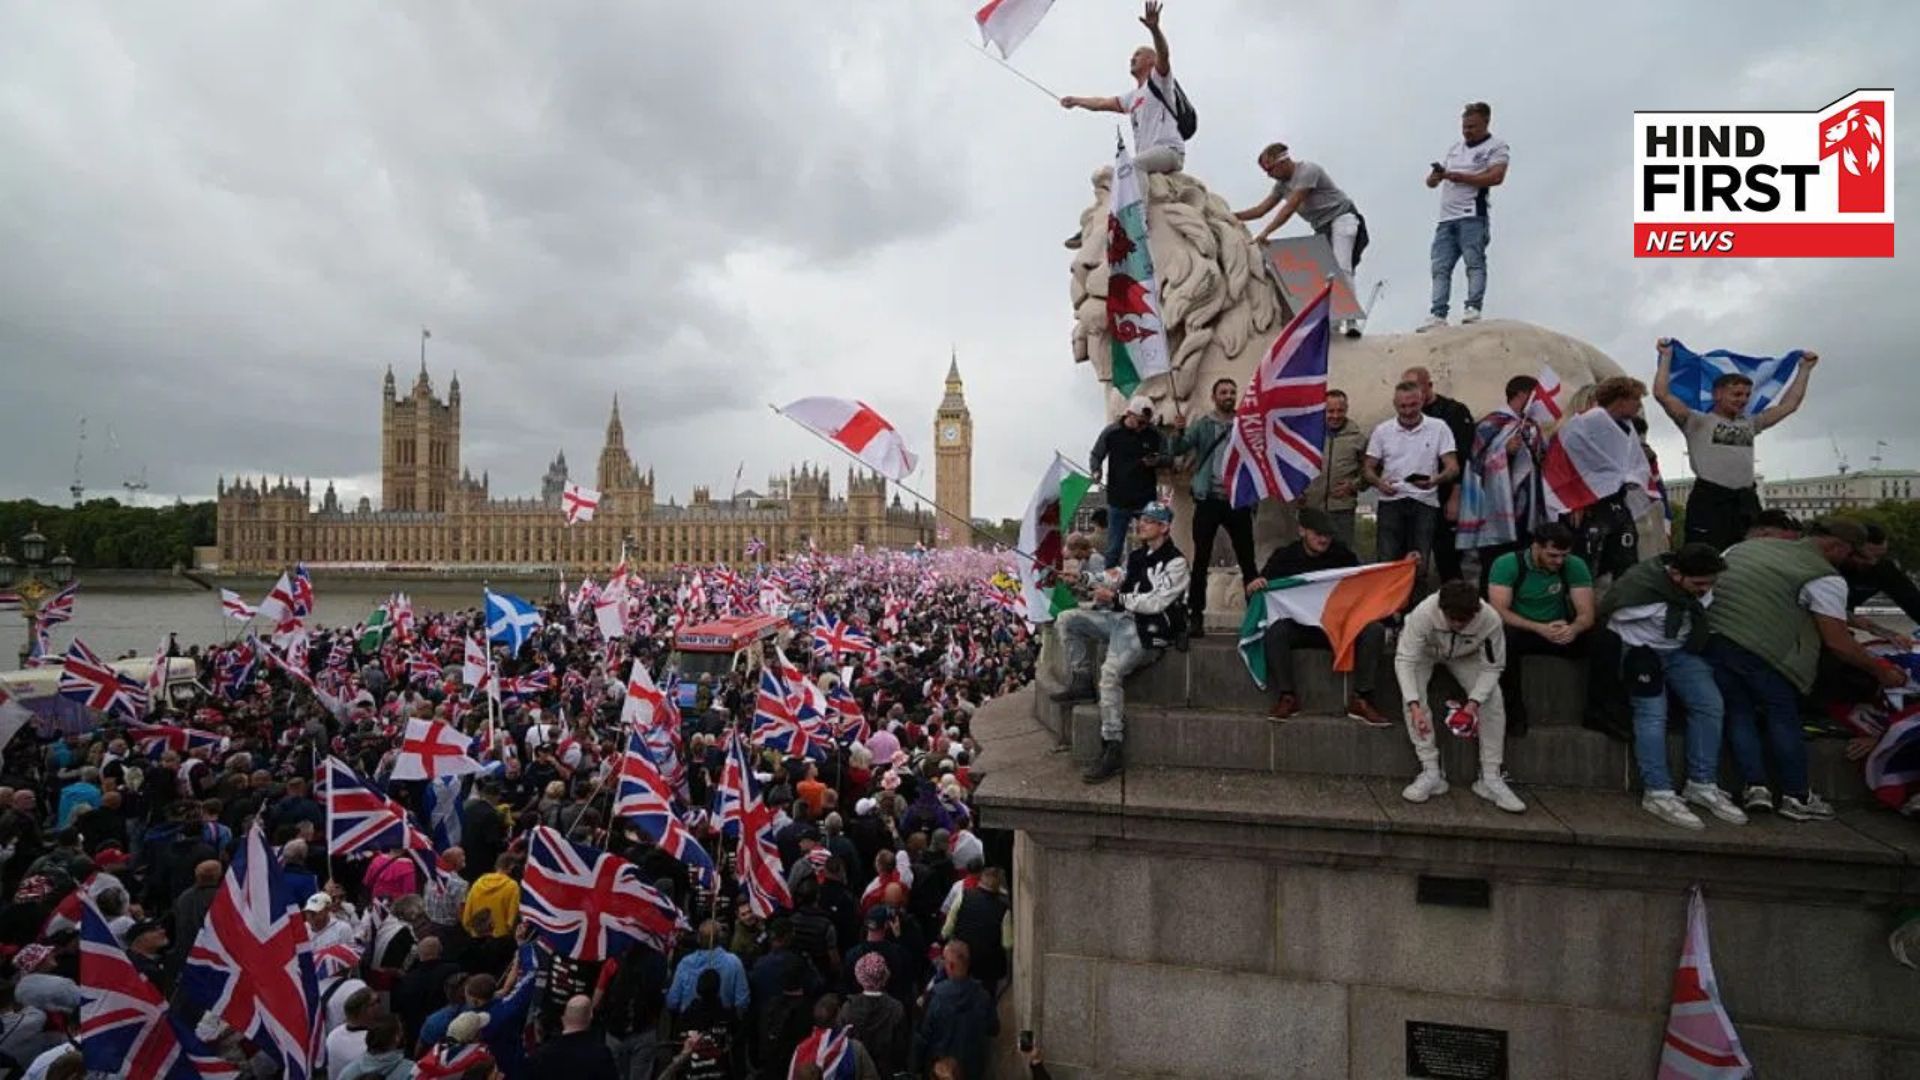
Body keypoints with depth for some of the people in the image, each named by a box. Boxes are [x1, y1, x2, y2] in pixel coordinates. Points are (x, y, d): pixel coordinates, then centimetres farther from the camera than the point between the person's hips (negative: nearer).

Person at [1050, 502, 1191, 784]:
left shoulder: (1175, 562, -8)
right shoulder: (1136, 556, 18)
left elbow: (1156, 603, -16)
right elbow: (1120, 587, 22)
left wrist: (1117, 598, -13)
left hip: (1148, 629, -9)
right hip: (1120, 618, 9)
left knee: (1110, 671, -30)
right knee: (1067, 619, 0)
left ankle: (1111, 751, -24)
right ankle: (1082, 683, 4)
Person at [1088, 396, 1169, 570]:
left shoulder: (1154, 434, -3)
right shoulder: (1111, 432, -5)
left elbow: (1167, 457, 6)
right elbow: (1096, 456, 3)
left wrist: (1157, 461, -16)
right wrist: (1096, 471, -17)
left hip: (1147, 501, 1)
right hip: (1118, 501, -1)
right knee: (1114, 549, 7)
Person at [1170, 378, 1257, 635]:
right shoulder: (1201, 425, 4)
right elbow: (1178, 450, -8)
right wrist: (1179, 432, -27)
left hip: (1238, 501, 1)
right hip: (1208, 500, -1)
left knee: (1247, 560, 6)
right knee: (1201, 560, 1)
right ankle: (1196, 616, 6)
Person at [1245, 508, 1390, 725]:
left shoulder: (1342, 554, 7)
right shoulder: (1284, 556, 1)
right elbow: (1258, 599, 1)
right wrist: (1252, 590, -23)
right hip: (1298, 627, -2)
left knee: (1375, 630, -23)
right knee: (1275, 630, -34)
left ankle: (1361, 699, -18)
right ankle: (1286, 696, -23)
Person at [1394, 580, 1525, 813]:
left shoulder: (1490, 619, -33)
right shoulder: (1423, 613, -40)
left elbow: (1492, 667, -21)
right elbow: (1404, 660, -36)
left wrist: (1474, 702, -37)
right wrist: (1415, 706, -48)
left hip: (1465, 656, 2)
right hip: (1425, 652, -2)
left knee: (1493, 699, -20)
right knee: (1412, 691, -28)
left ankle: (1490, 778, -8)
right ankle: (1431, 774, -21)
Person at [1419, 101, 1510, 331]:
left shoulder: (1496, 146, 7)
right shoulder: (1455, 148, 26)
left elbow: (1496, 177, -8)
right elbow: (1432, 181, 23)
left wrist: (1458, 176, -9)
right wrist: (1435, 176, -1)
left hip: (1472, 216, -6)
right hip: (1446, 218, 6)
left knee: (1474, 262, -13)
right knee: (1440, 267, -4)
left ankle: (1473, 308, -20)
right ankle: (1438, 315, -10)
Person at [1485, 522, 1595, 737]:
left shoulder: (1575, 566, -6)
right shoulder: (1506, 564, -15)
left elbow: (1587, 614, -11)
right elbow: (1499, 611, -22)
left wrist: (1573, 629, -35)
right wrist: (1540, 628, -36)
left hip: (1559, 633, 3)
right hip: (1519, 630, -3)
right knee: (1503, 638, -37)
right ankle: (1514, 708, -19)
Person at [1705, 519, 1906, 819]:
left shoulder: (1745, 545, 19)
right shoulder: (1826, 578, 3)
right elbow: (1837, 643, 2)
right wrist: (1879, 669, 17)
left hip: (1710, 639, 5)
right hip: (1760, 649, -5)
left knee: (1739, 713, 16)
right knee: (1783, 717, 12)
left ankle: (1755, 786, 13)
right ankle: (1796, 797, 21)